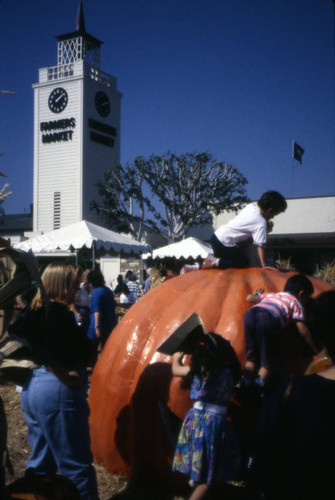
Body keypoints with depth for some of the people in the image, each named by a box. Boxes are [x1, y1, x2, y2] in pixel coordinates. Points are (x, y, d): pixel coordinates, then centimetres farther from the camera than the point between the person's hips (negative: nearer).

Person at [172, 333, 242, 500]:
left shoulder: (198, 370, -4)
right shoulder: (228, 373, -6)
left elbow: (175, 369, 14)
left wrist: (176, 358, 36)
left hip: (196, 419, 2)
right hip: (215, 422, -2)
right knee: (210, 474, 6)